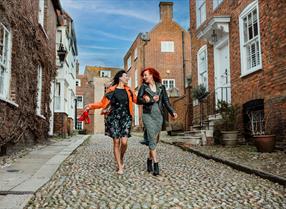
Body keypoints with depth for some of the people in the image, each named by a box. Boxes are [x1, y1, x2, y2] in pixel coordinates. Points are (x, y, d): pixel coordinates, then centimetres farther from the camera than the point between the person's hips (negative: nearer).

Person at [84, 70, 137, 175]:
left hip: (125, 117, 2)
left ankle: (121, 159, 20)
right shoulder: (112, 90, 3)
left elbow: (137, 100, 11)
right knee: (116, 142, -2)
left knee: (124, 142, -11)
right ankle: (120, 167, 9)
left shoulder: (128, 90, 12)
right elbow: (102, 103, 5)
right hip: (114, 117, -2)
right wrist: (91, 106, -8)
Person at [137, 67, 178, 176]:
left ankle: (149, 160, 23)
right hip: (148, 115, -2)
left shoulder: (161, 87, 9)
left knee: (155, 140, 7)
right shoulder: (143, 87, 5)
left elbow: (166, 101, 6)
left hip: (158, 116, 3)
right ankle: (156, 164, -11)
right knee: (152, 139, -11)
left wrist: (172, 112, -7)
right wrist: (152, 100, -11)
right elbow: (138, 100, -5)